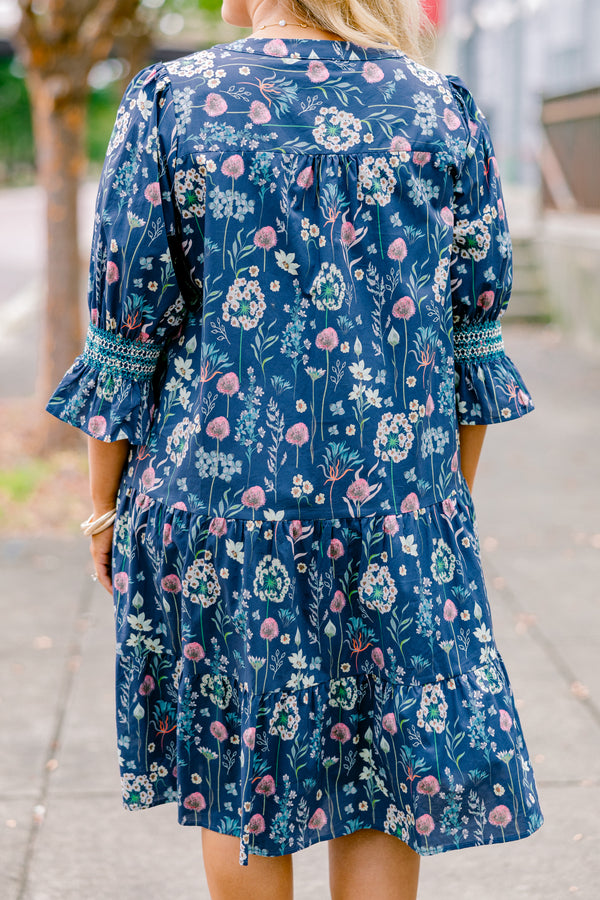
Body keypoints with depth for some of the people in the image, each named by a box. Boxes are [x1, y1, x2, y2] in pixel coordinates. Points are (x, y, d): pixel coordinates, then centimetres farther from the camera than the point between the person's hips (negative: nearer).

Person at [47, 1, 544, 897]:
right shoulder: (444, 112, 1)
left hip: (215, 489, -1)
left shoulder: (171, 103, -6)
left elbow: (126, 329, -4)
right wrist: (453, 495, 17)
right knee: (386, 779, 10)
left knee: (236, 765, 15)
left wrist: (105, 504, 7)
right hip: (398, 507, 1)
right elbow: (473, 336, 5)